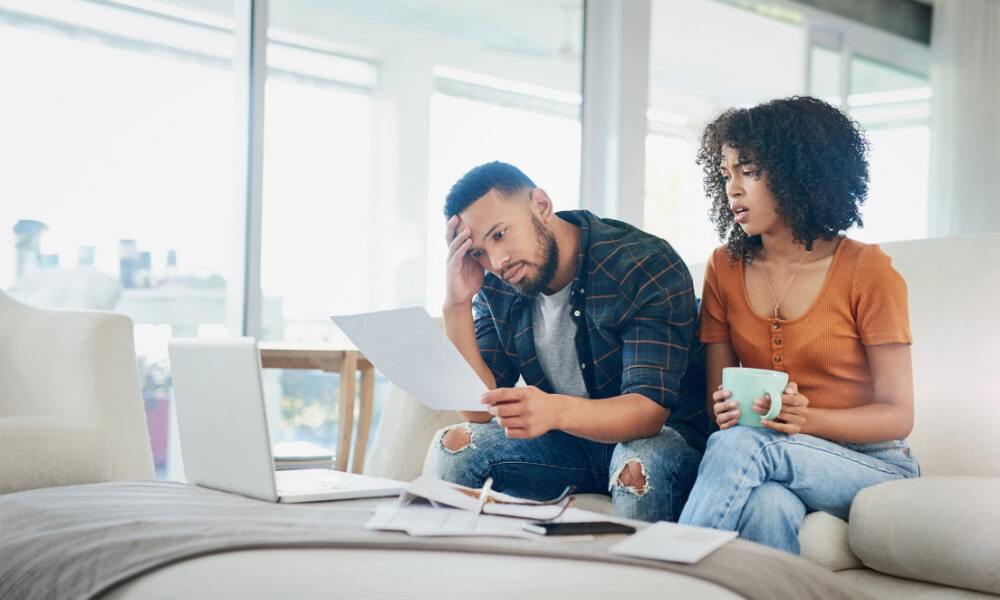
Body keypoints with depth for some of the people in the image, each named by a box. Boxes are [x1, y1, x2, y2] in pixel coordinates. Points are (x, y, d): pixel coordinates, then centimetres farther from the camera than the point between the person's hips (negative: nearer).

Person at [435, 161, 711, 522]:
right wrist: (457, 304, -20)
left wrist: (555, 410, -49)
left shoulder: (648, 267, -20)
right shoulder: (496, 288, -3)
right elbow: (481, 411, -9)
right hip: (568, 441, 5)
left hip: (665, 437, -4)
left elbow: (650, 409, -29)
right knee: (459, 445, -18)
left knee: (641, 466, -37)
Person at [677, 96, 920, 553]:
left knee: (739, 445, -34)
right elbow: (716, 395, 7)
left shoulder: (866, 270, -5)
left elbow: (898, 415, -5)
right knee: (768, 506, -37)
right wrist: (726, 410, -18)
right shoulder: (724, 268, 8)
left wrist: (808, 420, -24)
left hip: (872, 465, -2)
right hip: (770, 460, 3)